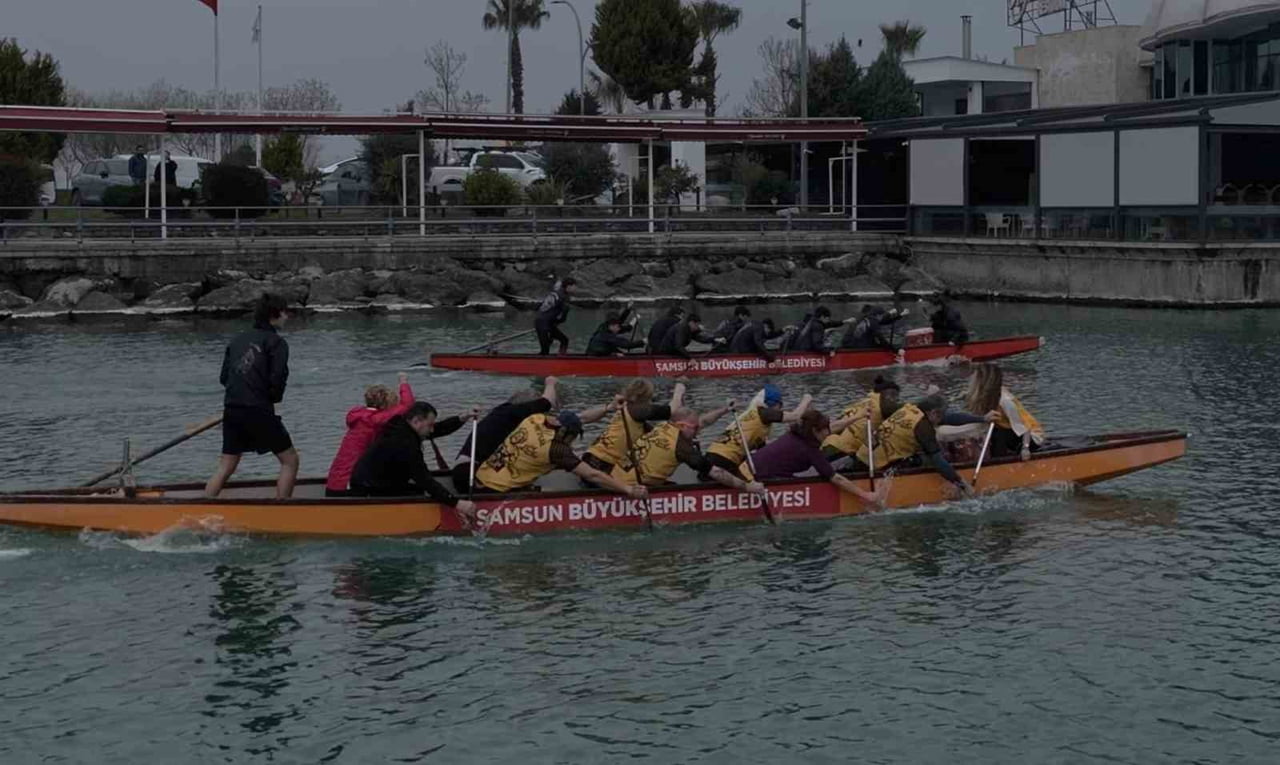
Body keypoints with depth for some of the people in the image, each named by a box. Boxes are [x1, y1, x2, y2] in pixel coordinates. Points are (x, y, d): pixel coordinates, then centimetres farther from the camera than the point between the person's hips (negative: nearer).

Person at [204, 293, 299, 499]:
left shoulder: (238, 339, 15)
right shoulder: (276, 342, -4)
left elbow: (224, 377, 13)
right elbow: (277, 379, -12)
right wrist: (274, 398, 7)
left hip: (231, 411, 6)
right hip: (259, 412, -6)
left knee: (225, 468, 13)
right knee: (290, 460, 7)